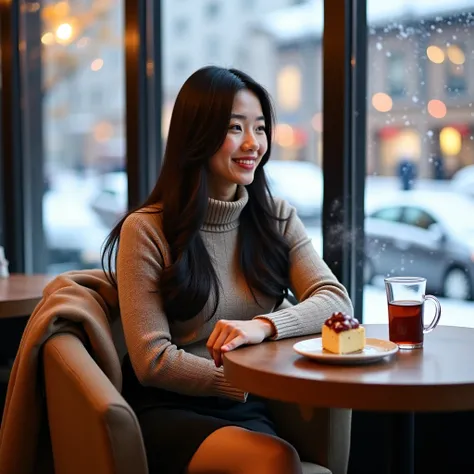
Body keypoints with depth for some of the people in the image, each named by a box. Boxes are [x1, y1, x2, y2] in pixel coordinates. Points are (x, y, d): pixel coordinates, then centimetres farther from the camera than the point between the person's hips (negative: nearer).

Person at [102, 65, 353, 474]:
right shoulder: (146, 230, -5)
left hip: (250, 412, 4)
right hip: (168, 411, -4)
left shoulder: (278, 219, 9)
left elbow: (337, 302, -4)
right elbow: (153, 361, -8)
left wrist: (263, 325, -23)